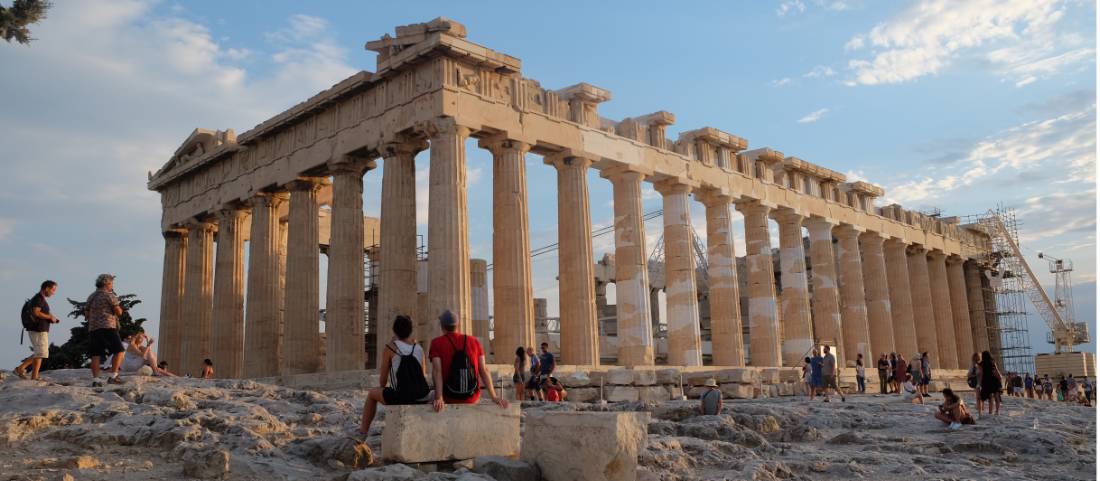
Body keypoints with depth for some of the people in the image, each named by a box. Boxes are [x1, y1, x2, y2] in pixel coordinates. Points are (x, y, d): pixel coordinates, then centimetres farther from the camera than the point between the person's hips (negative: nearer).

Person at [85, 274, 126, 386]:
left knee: (96, 355, 4)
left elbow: (86, 315, 22)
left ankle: (95, 380, -1)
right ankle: (113, 377, -10)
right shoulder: (109, 295, -2)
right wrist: (119, 307, 14)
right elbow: (119, 312, -6)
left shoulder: (91, 297, 20)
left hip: (92, 329, 7)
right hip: (107, 327, -7)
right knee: (119, 351, -3)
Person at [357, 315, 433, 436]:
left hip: (401, 398, -3)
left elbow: (382, 382, 4)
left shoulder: (390, 348, -3)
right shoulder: (419, 348, 8)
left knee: (372, 393, 26)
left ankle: (363, 430, 37)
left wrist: (383, 386, 26)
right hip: (421, 399, 3)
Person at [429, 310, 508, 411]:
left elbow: (437, 371, -13)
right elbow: (483, 370, 0)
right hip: (472, 399, 3)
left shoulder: (437, 343, -1)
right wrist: (494, 397, -2)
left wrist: (439, 399, -22)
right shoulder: (474, 341, 6)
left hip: (449, 399, -2)